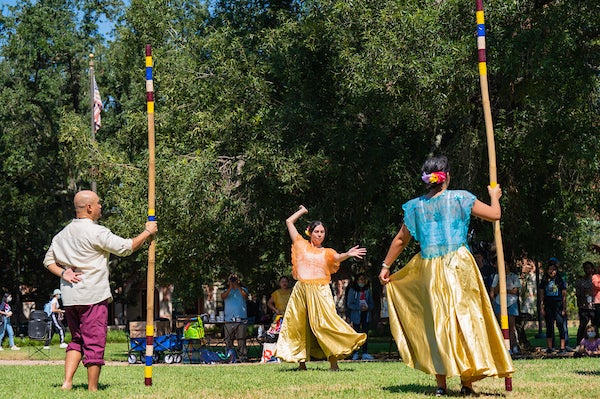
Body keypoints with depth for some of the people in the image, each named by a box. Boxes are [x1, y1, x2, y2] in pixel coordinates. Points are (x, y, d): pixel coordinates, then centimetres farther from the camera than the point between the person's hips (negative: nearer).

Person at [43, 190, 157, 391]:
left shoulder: (62, 234, 12)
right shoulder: (96, 232, -12)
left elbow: (48, 261, 17)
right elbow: (125, 247, -9)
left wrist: (63, 273, 4)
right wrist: (147, 232, 4)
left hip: (69, 297, 8)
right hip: (92, 296, -8)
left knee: (77, 340, 17)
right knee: (95, 343, -1)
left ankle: (67, 383, 7)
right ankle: (92, 389, 2)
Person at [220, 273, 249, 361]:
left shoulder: (242, 289, 12)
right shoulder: (226, 291, 15)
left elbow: (245, 295, -10)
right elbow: (223, 297, -7)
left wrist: (238, 286, -11)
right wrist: (230, 288, -10)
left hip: (241, 319, -2)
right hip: (229, 320, 2)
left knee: (241, 340, -4)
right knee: (228, 340, 2)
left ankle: (243, 357, -2)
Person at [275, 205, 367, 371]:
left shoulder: (327, 252, 16)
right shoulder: (301, 245, 14)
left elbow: (338, 258, -6)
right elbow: (289, 222, 16)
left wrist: (348, 254, -26)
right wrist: (303, 211, 27)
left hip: (320, 291, -1)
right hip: (301, 290, 1)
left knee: (325, 323, -13)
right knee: (299, 326, 1)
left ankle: (333, 362, -13)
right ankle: (302, 362, 10)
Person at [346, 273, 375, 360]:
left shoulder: (367, 290, 11)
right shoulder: (352, 290, -1)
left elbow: (372, 304, 10)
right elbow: (350, 304, -6)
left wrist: (367, 307, -12)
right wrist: (359, 307, -18)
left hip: (366, 315, 3)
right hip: (356, 316, -3)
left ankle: (365, 353, 3)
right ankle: (355, 354, 2)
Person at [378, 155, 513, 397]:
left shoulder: (416, 206, 5)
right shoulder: (460, 198, -1)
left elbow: (401, 240, 11)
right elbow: (495, 215, 4)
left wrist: (386, 266, 20)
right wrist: (495, 196, 24)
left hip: (429, 269, 2)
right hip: (459, 266, -2)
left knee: (437, 322, 7)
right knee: (465, 317, 5)